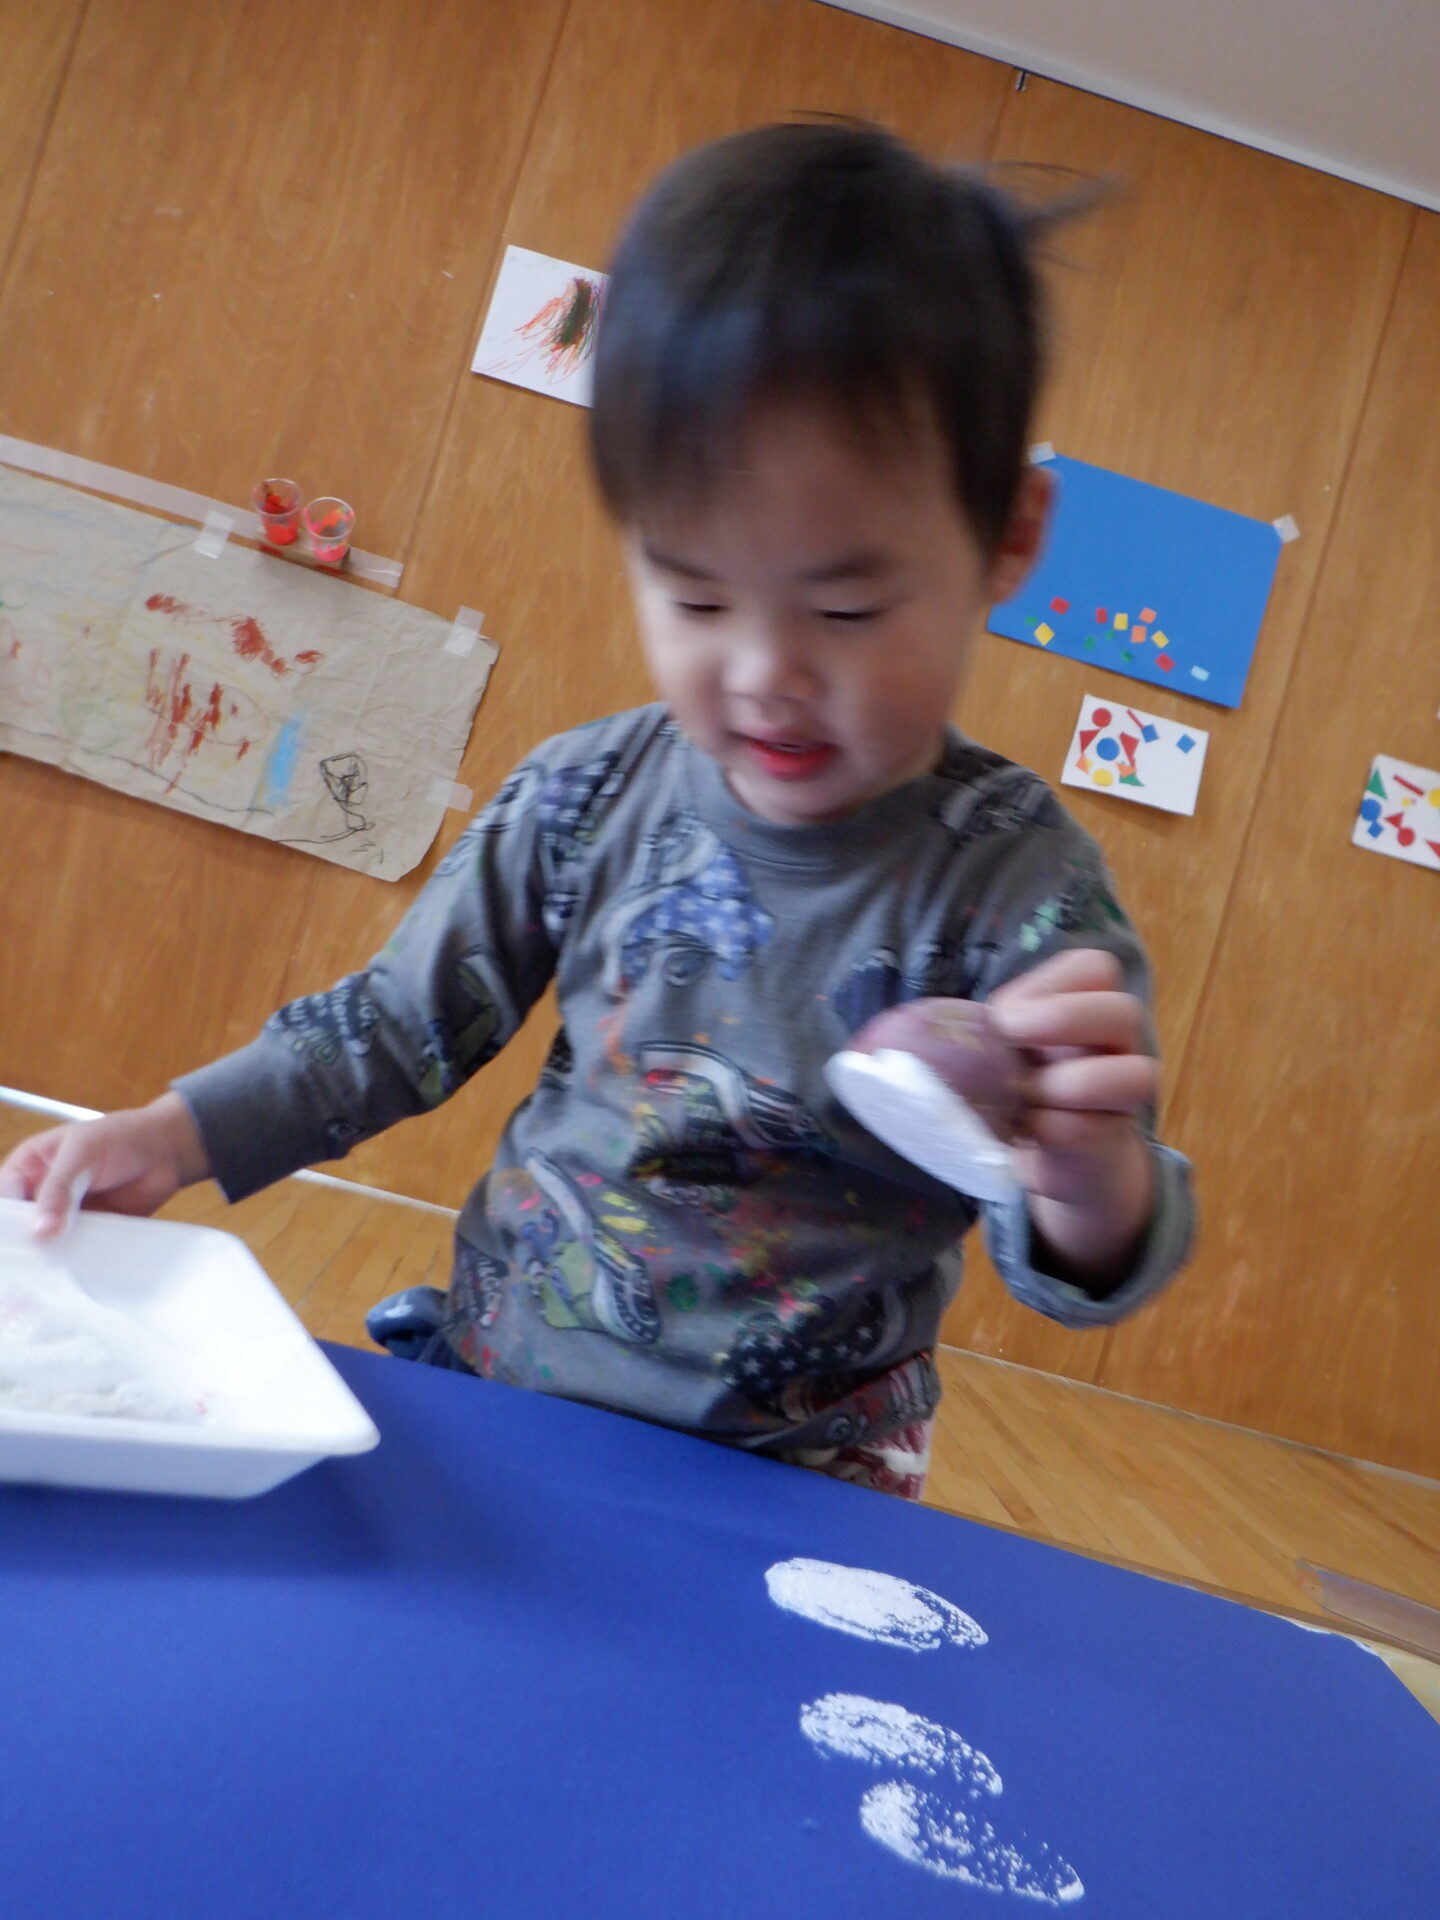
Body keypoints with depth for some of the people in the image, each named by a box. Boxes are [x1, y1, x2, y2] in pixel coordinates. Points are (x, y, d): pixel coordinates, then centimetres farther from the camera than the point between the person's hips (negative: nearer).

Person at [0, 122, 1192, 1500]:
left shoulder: (1016, 884, -17)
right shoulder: (589, 797, -8)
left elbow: (1086, 1267, -16)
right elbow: (400, 1023, 6)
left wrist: (1091, 1180, -38)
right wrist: (173, 1136, -3)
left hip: (779, 1483, -2)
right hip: (489, 1380, 3)